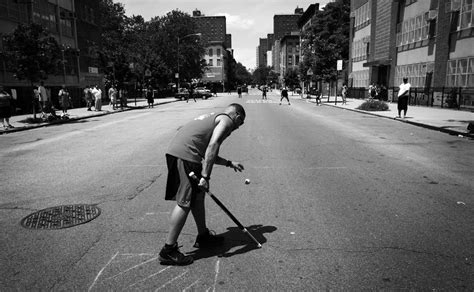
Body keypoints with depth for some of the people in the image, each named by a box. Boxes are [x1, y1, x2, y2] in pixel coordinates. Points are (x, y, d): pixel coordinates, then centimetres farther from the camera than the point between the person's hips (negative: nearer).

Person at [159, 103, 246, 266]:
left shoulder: (214, 118, 30)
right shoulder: (227, 120, 3)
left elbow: (206, 151, 35)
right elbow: (213, 145, -16)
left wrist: (229, 163, 42)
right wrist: (205, 176, -19)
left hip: (175, 150, 10)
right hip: (185, 155, -10)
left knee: (198, 196, 18)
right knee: (184, 203, -5)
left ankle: (203, 237, 33)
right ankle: (168, 251, 2)